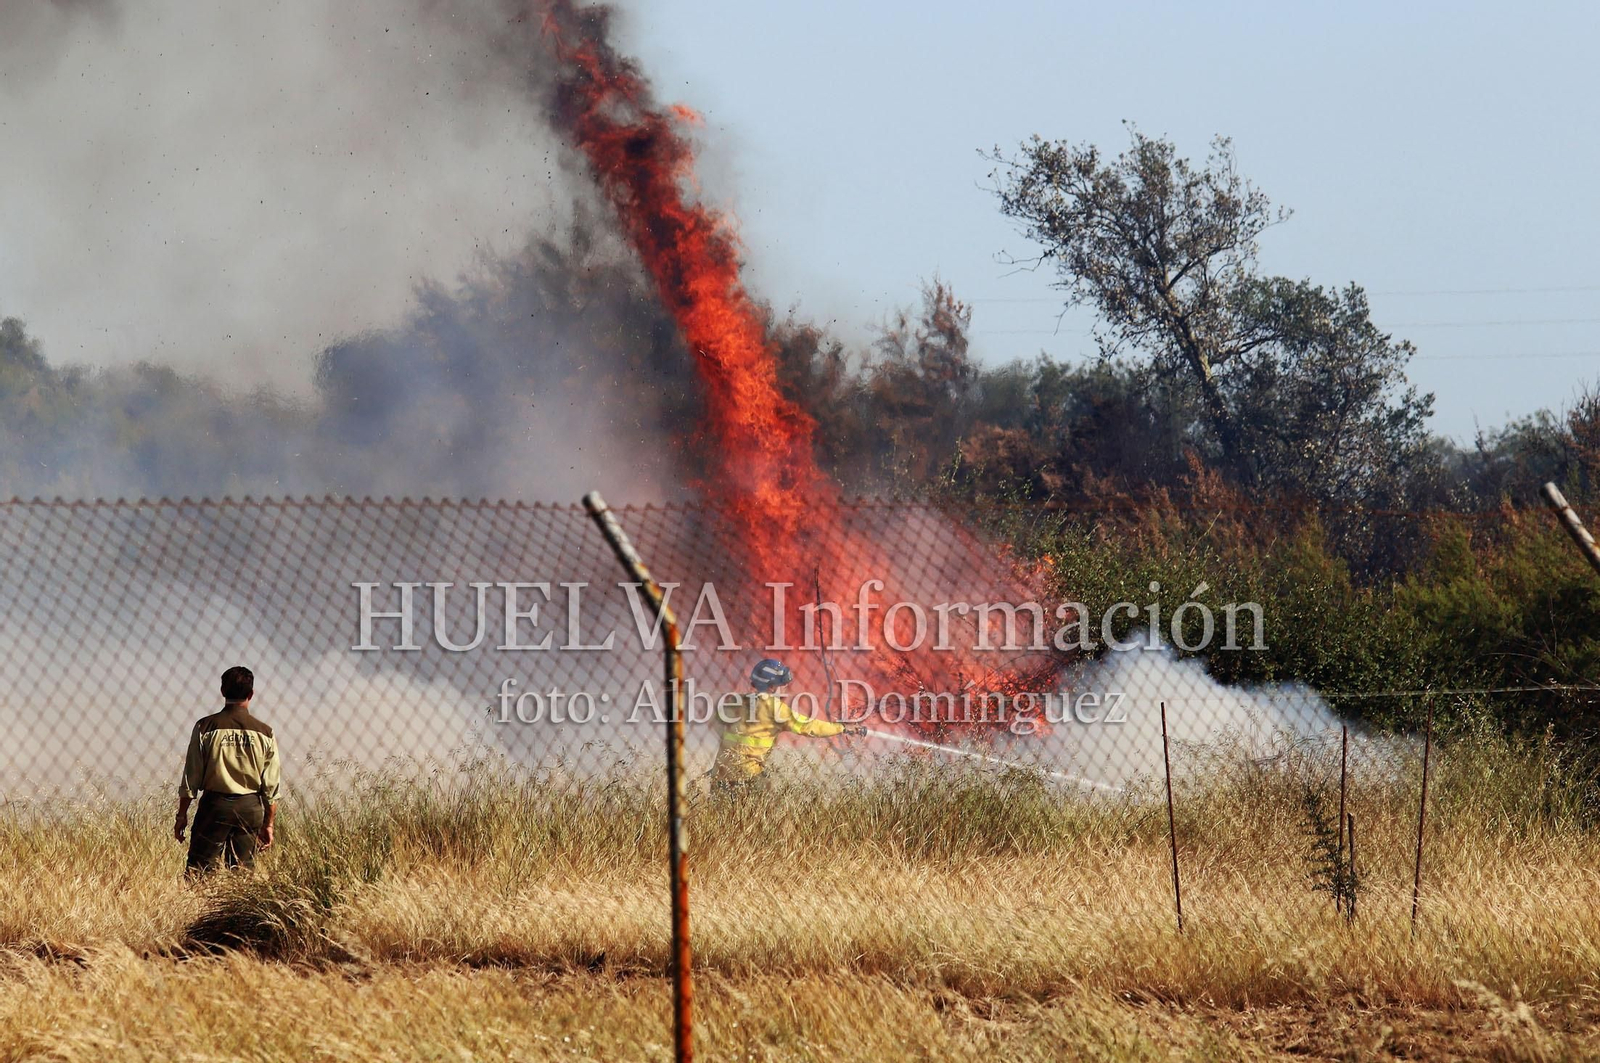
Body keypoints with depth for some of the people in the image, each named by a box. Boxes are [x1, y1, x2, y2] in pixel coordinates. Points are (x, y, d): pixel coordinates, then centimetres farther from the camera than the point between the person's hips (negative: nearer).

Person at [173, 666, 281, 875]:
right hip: (250, 807, 2)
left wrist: (182, 815, 5)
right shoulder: (264, 733, 1)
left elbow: (191, 777, -3)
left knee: (197, 873, 0)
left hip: (215, 803, -2)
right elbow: (271, 786, 4)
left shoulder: (206, 727, -4)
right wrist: (268, 824, 13)